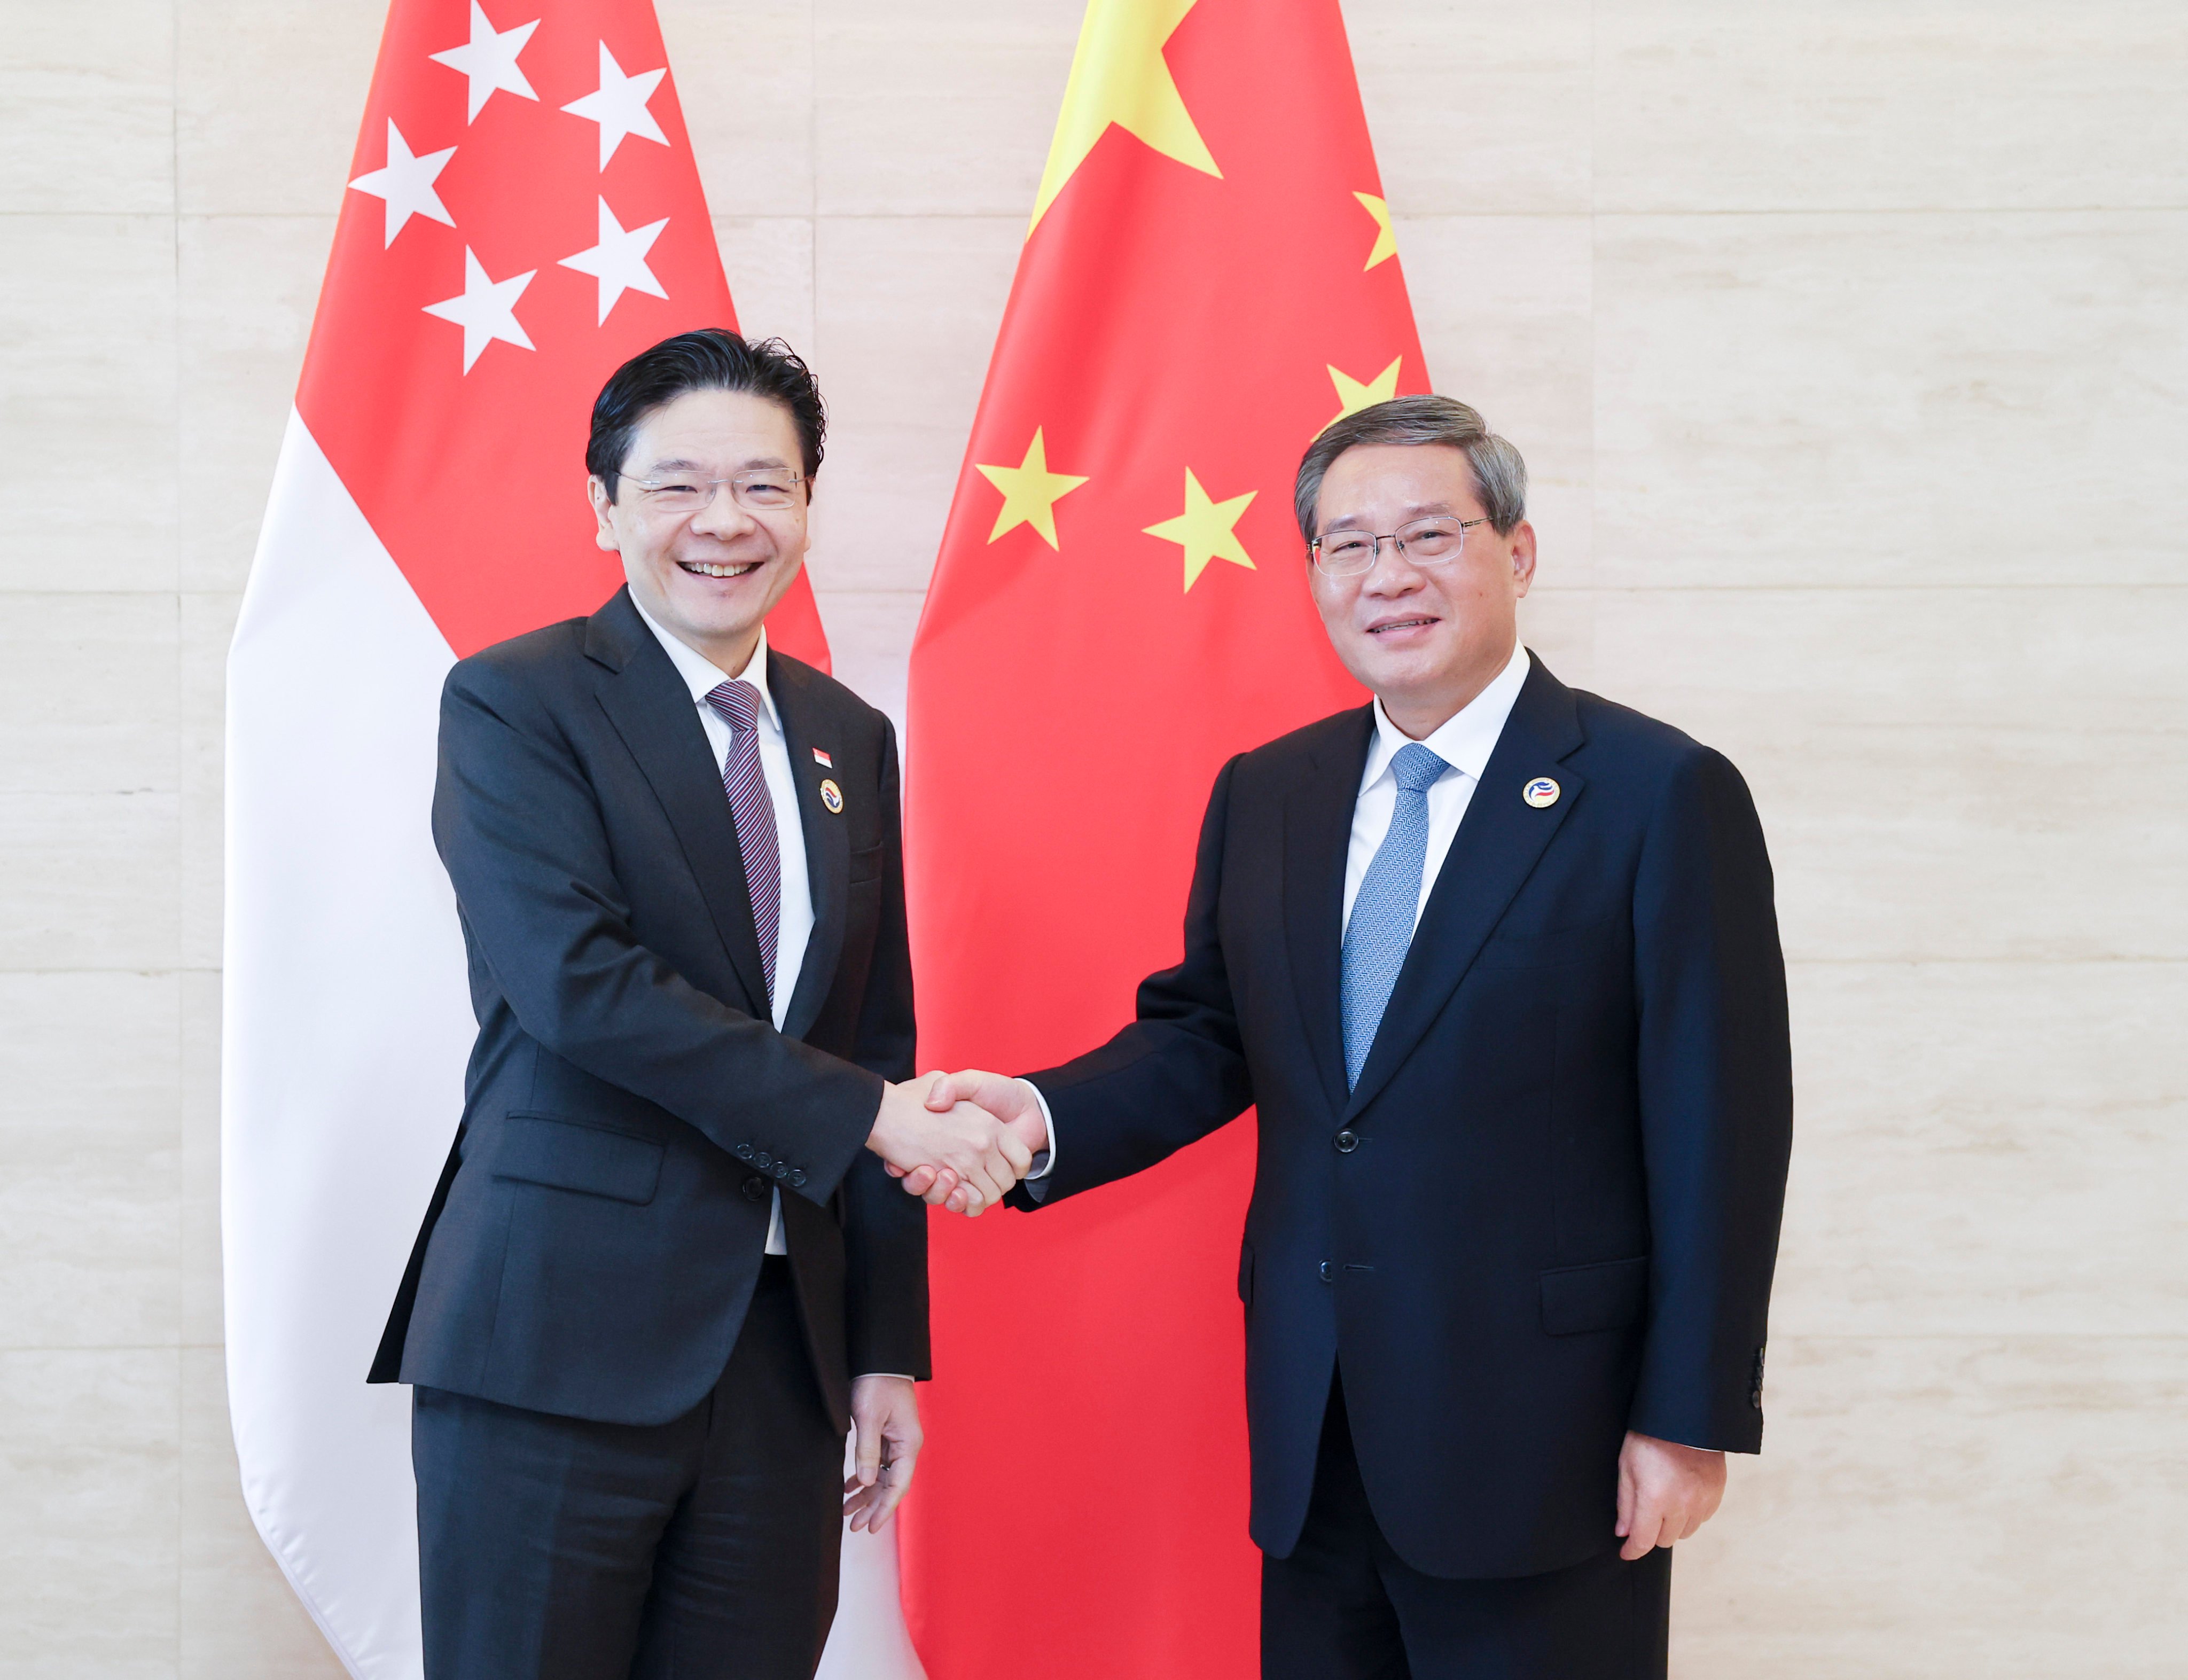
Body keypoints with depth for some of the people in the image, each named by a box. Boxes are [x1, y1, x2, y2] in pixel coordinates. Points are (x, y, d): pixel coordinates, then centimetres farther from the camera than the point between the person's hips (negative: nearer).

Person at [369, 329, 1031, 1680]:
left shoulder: (852, 741, 15)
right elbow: (578, 981, -16)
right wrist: (870, 1116, -17)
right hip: (563, 1342, -5)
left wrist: (888, 1349, 11)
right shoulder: (513, 704, -3)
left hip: (786, 1351, 5)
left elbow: (876, 1048, 15)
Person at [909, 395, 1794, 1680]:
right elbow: (1202, 1036, 13)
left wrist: (1690, 1421, -11)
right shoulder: (1263, 795, 10)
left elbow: (1723, 1129, -9)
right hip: (1313, 1440, 5)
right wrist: (1042, 1115, -8)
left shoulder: (1663, 795, -8)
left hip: (1540, 1432, -5)